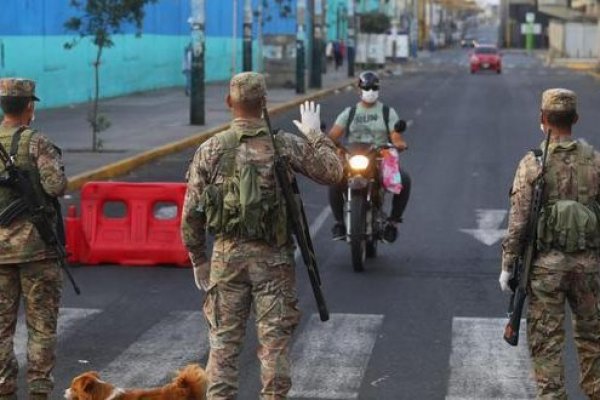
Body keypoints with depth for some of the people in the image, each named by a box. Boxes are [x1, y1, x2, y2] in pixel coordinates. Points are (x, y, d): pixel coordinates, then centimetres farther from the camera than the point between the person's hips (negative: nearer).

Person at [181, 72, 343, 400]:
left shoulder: (210, 149, -2)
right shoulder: (285, 145, -6)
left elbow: (191, 212, -1)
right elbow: (332, 172, 2)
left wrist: (198, 260, 10)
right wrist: (315, 135, 16)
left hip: (227, 254, 1)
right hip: (272, 257, -1)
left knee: (223, 339, 8)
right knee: (274, 340, 5)